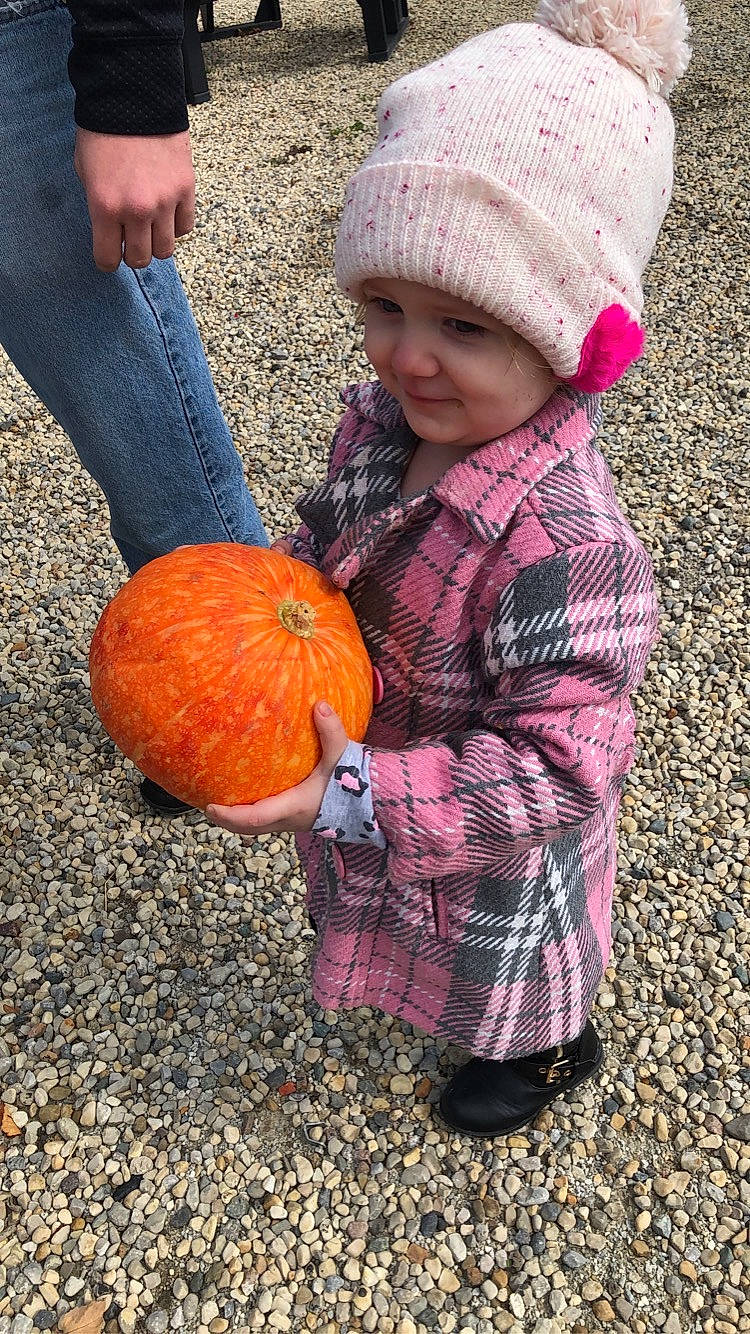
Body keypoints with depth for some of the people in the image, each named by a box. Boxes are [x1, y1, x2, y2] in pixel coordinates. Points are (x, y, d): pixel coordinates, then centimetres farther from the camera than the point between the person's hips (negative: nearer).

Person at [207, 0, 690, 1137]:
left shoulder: (567, 545, -41)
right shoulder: (380, 423, -16)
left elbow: (554, 768, -35)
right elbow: (325, 548, 3)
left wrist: (358, 799, -39)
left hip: (502, 852, -7)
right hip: (373, 770, 7)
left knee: (515, 987, 27)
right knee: (449, 953, 37)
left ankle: (552, 1053, 61)